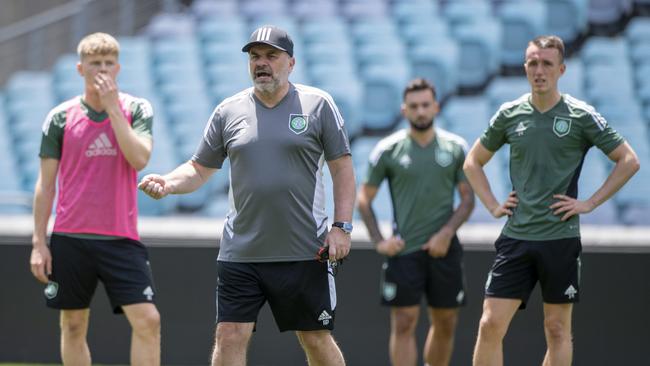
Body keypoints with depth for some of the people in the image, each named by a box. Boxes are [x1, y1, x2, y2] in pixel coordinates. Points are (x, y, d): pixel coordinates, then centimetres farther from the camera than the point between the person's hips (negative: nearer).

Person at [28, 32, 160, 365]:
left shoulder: (136, 109, 2)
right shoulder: (61, 117, 3)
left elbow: (139, 158, -15)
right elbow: (46, 183, 5)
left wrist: (112, 106, -14)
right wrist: (38, 243, 0)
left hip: (121, 238, -1)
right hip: (70, 238, 1)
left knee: (147, 321, -12)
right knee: (73, 326, 6)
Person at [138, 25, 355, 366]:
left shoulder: (318, 104, 2)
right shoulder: (228, 111, 8)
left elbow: (342, 168, 3)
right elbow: (199, 169, 13)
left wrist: (342, 227, -5)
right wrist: (168, 183, -7)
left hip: (304, 252, -2)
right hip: (240, 254, 2)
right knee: (229, 337, -5)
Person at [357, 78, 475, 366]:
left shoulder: (456, 148, 4)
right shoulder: (388, 150, 0)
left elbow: (467, 199, 6)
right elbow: (364, 198, 4)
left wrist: (447, 232, -10)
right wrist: (378, 241, -6)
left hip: (444, 248, 3)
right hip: (404, 250, -2)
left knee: (445, 323, 8)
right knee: (404, 323, -8)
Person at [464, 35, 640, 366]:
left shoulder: (580, 115, -3)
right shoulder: (509, 114, 7)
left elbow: (628, 161, 0)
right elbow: (473, 162, 20)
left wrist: (590, 203, -6)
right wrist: (492, 206, 8)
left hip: (561, 237, -2)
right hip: (516, 236, 2)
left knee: (557, 331, 4)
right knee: (491, 325, -6)